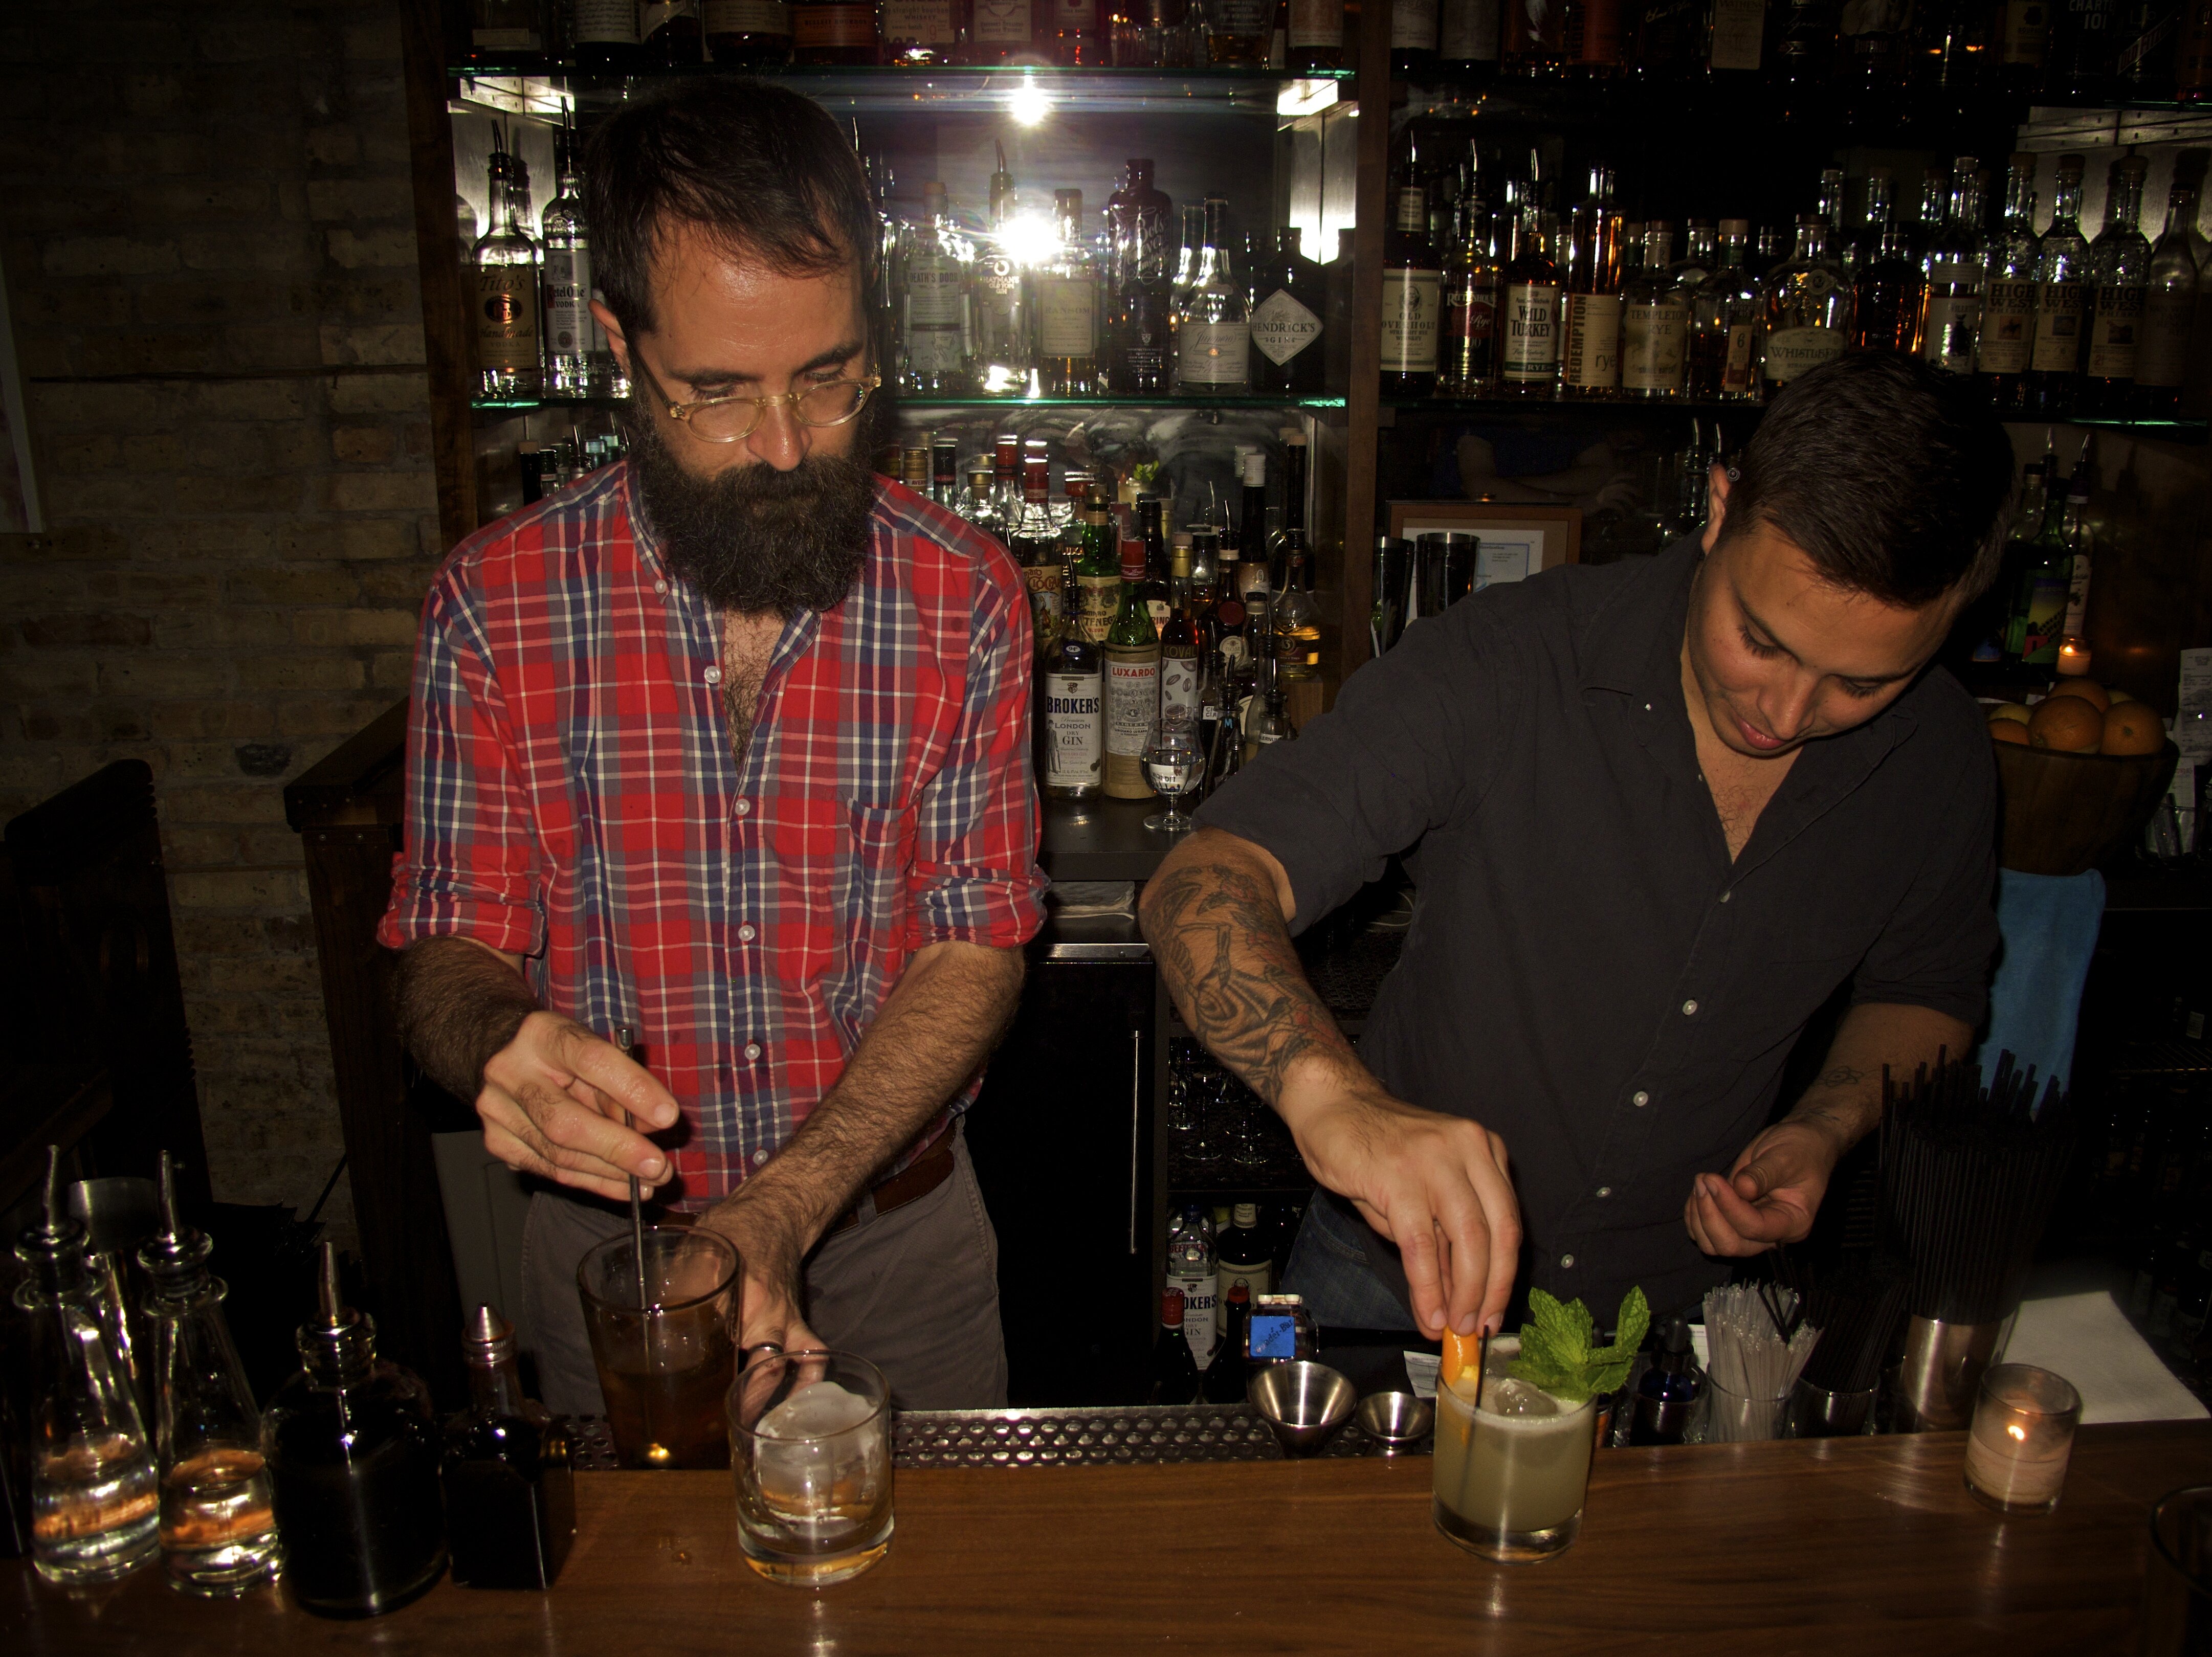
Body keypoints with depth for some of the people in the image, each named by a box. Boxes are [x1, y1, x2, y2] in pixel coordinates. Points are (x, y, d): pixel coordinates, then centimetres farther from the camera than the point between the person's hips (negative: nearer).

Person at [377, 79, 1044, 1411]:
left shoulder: (963, 597, -12)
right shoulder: (496, 604, -11)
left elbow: (975, 948, -13)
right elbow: (450, 958, -7)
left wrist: (783, 1208, -25)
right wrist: (501, 1042, -32)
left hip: (900, 1238, 0)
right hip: (612, 1240, 1)